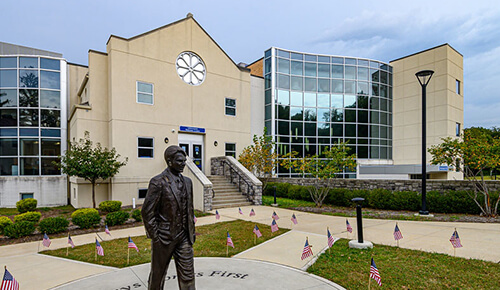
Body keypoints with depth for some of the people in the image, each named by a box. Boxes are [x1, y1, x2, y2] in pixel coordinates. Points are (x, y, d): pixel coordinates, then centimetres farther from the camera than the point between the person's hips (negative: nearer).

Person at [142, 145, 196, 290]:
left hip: (183, 237, 5)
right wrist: (154, 237, -12)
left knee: (187, 275, 8)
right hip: (164, 238, -5)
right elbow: (147, 212, -12)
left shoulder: (187, 181, 8)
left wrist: (191, 232, 12)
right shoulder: (158, 182, -13)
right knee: (157, 275, 14)